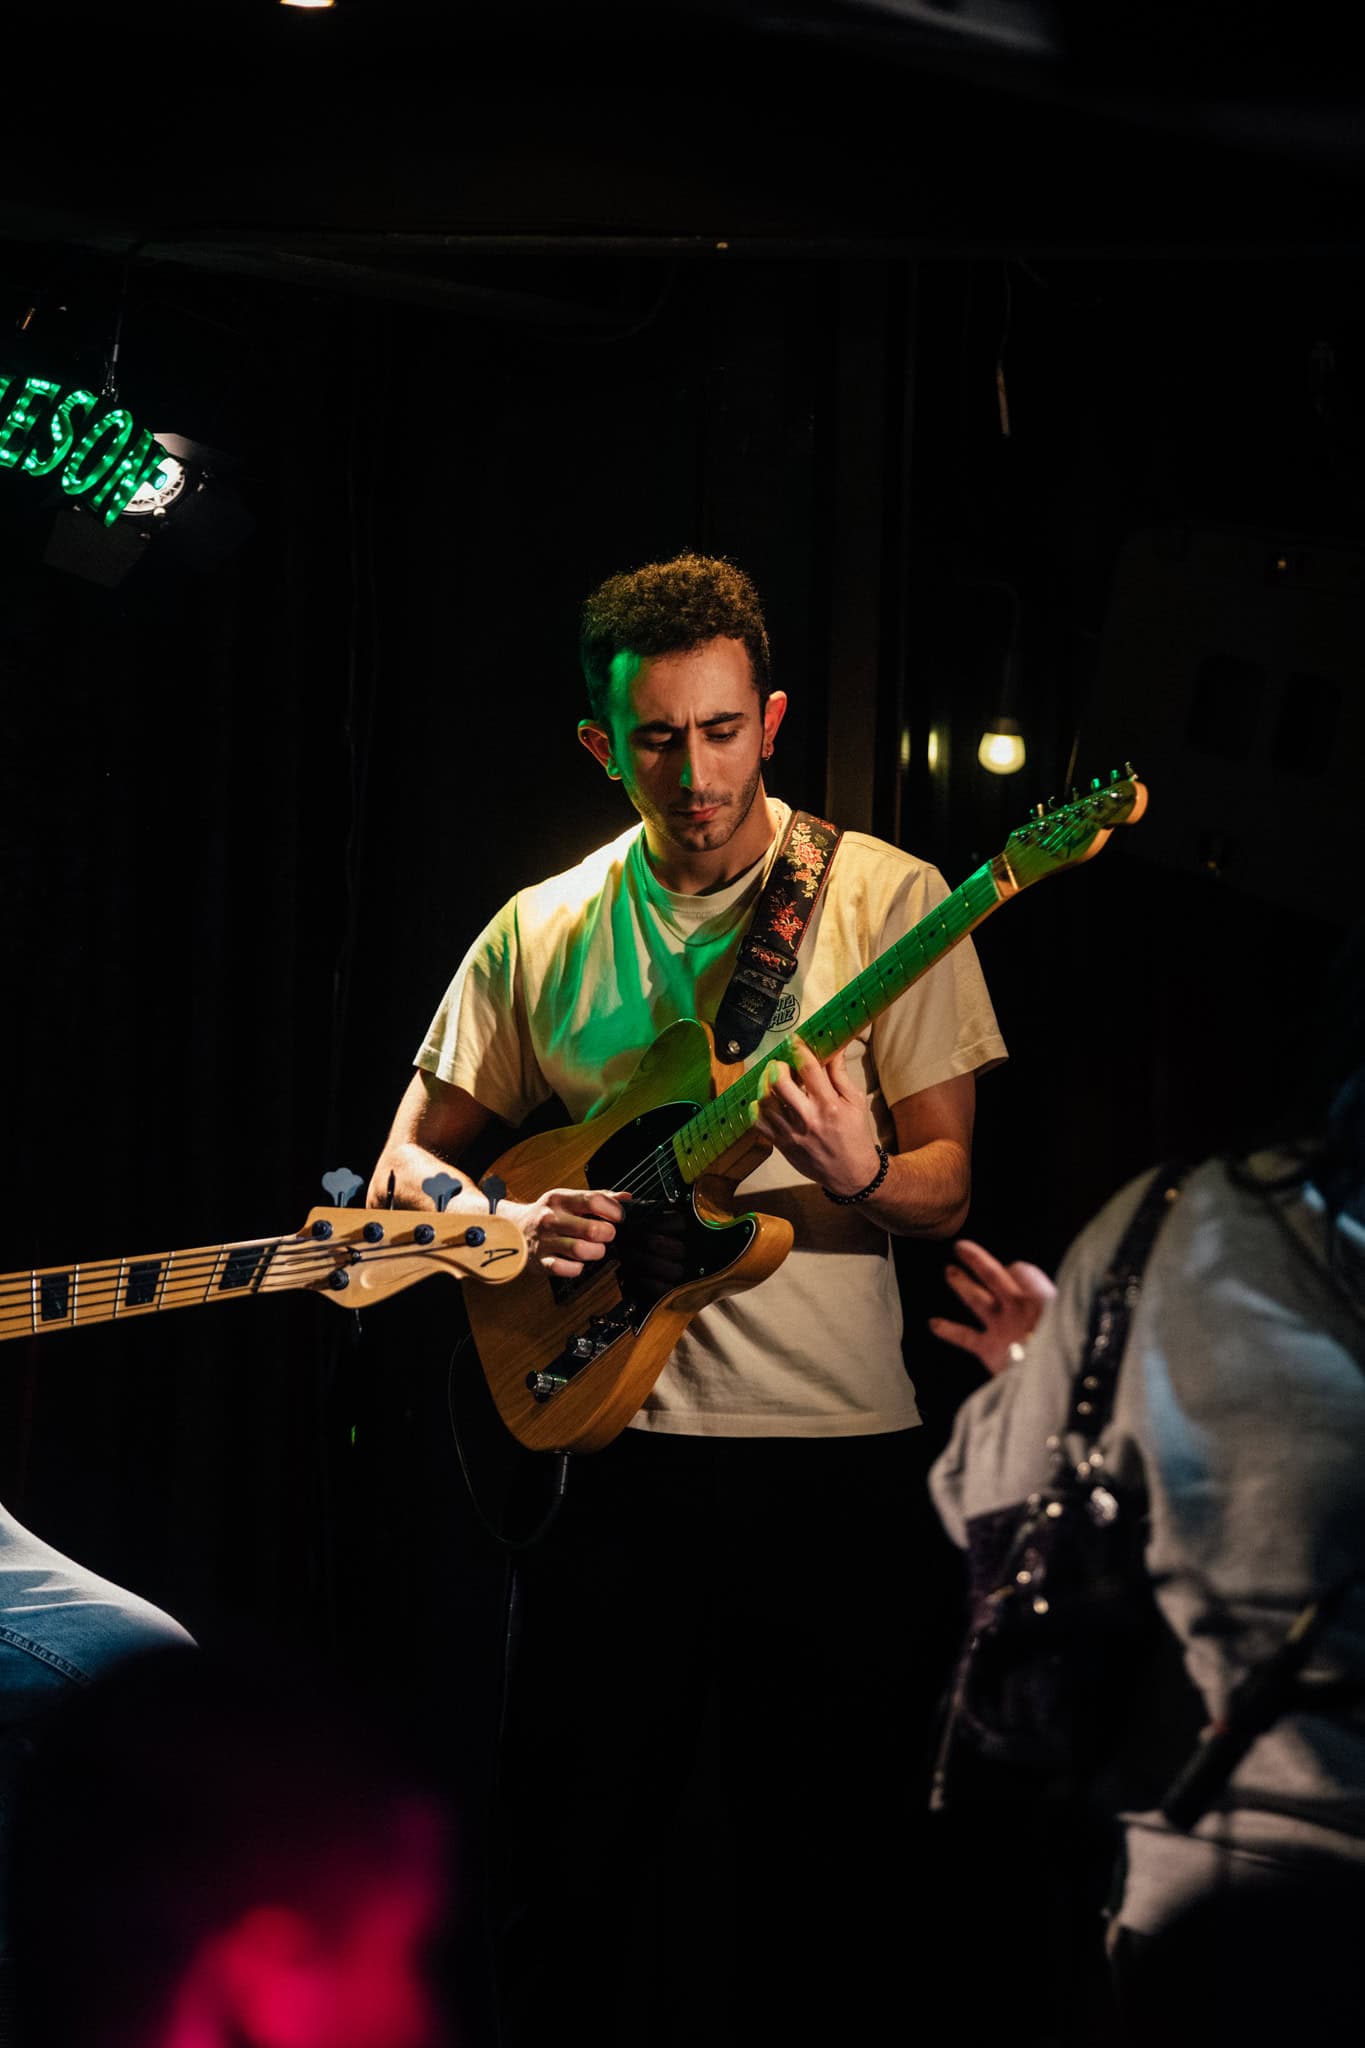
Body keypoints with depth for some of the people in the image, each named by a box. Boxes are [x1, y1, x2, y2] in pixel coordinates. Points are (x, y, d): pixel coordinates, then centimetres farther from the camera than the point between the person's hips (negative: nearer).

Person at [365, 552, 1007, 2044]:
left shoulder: (885, 898, 0)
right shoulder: (541, 934, 8)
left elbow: (947, 1188, -2)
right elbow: (408, 1161, 14)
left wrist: (859, 1177, -24)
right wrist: (503, 1221, -6)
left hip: (836, 1459, -2)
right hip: (615, 1447, 2)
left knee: (822, 1892, 2)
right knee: (563, 1878, 4)